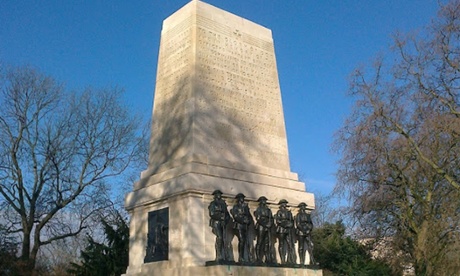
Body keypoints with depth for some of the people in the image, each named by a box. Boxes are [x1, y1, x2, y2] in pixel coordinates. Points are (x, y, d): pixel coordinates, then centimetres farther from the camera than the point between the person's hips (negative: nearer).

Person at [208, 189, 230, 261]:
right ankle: (218, 256, -14)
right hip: (216, 223, -5)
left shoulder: (223, 204, 16)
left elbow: (227, 214, 19)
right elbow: (211, 214, -13)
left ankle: (225, 256, 0)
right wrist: (220, 217, -12)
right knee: (219, 238, -18)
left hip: (223, 224, 5)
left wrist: (227, 218, -1)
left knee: (224, 239, -2)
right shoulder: (212, 204, -1)